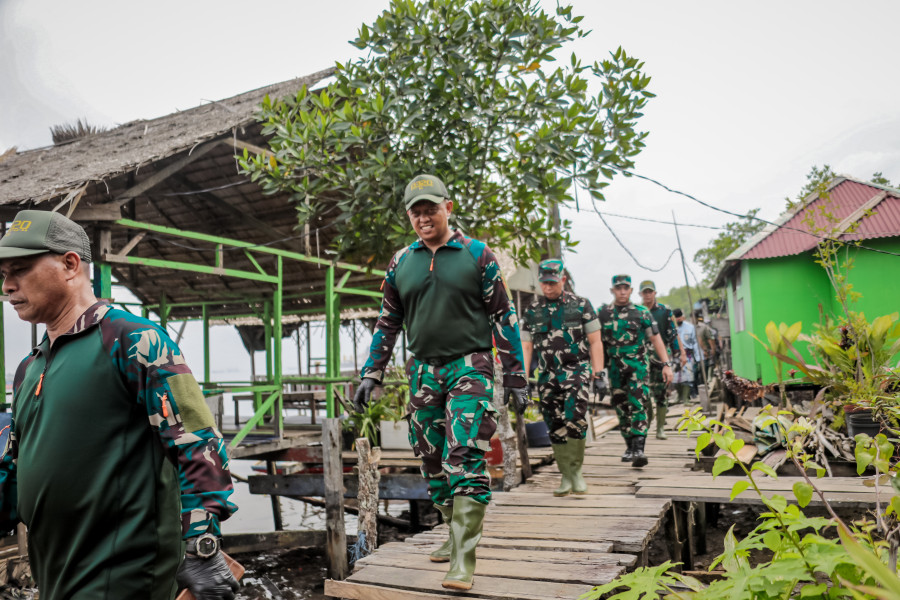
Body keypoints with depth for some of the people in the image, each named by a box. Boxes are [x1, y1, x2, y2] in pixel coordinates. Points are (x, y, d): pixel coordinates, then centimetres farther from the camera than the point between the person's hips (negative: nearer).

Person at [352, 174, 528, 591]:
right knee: (433, 463, 11)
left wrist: (515, 375, -2)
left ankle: (463, 560, -5)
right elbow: (387, 323, 15)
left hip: (469, 367, -4)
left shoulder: (477, 255, -1)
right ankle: (455, 535, 30)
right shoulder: (400, 263, 9)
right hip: (423, 371, 4)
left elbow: (504, 317, 1)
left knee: (464, 461, -11)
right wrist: (371, 375, 9)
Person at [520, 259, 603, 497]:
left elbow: (595, 342, 4)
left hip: (577, 371, -3)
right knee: (555, 428, 3)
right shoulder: (531, 311, 8)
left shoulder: (581, 305, 3)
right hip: (547, 376, 3)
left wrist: (599, 373, -5)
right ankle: (566, 477, 15)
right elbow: (526, 347, 9)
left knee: (574, 417, -20)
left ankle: (576, 470, -2)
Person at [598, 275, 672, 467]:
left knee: (637, 407, -13)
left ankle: (639, 450, -14)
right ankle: (629, 447, 23)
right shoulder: (603, 314, 8)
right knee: (622, 410, 9)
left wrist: (666, 364, -2)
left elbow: (656, 339, 4)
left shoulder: (642, 313, 4)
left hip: (637, 366, -2)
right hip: (614, 369, 3)